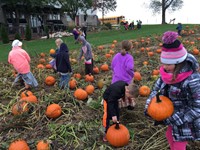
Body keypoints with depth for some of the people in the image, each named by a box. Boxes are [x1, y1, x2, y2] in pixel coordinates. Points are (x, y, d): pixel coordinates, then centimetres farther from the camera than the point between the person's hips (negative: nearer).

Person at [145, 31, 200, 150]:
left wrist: (170, 120, -24)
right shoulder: (169, 72, -14)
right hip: (172, 114, 6)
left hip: (186, 120, -6)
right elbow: (159, 86, 1)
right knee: (170, 136, 27)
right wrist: (150, 102, -12)